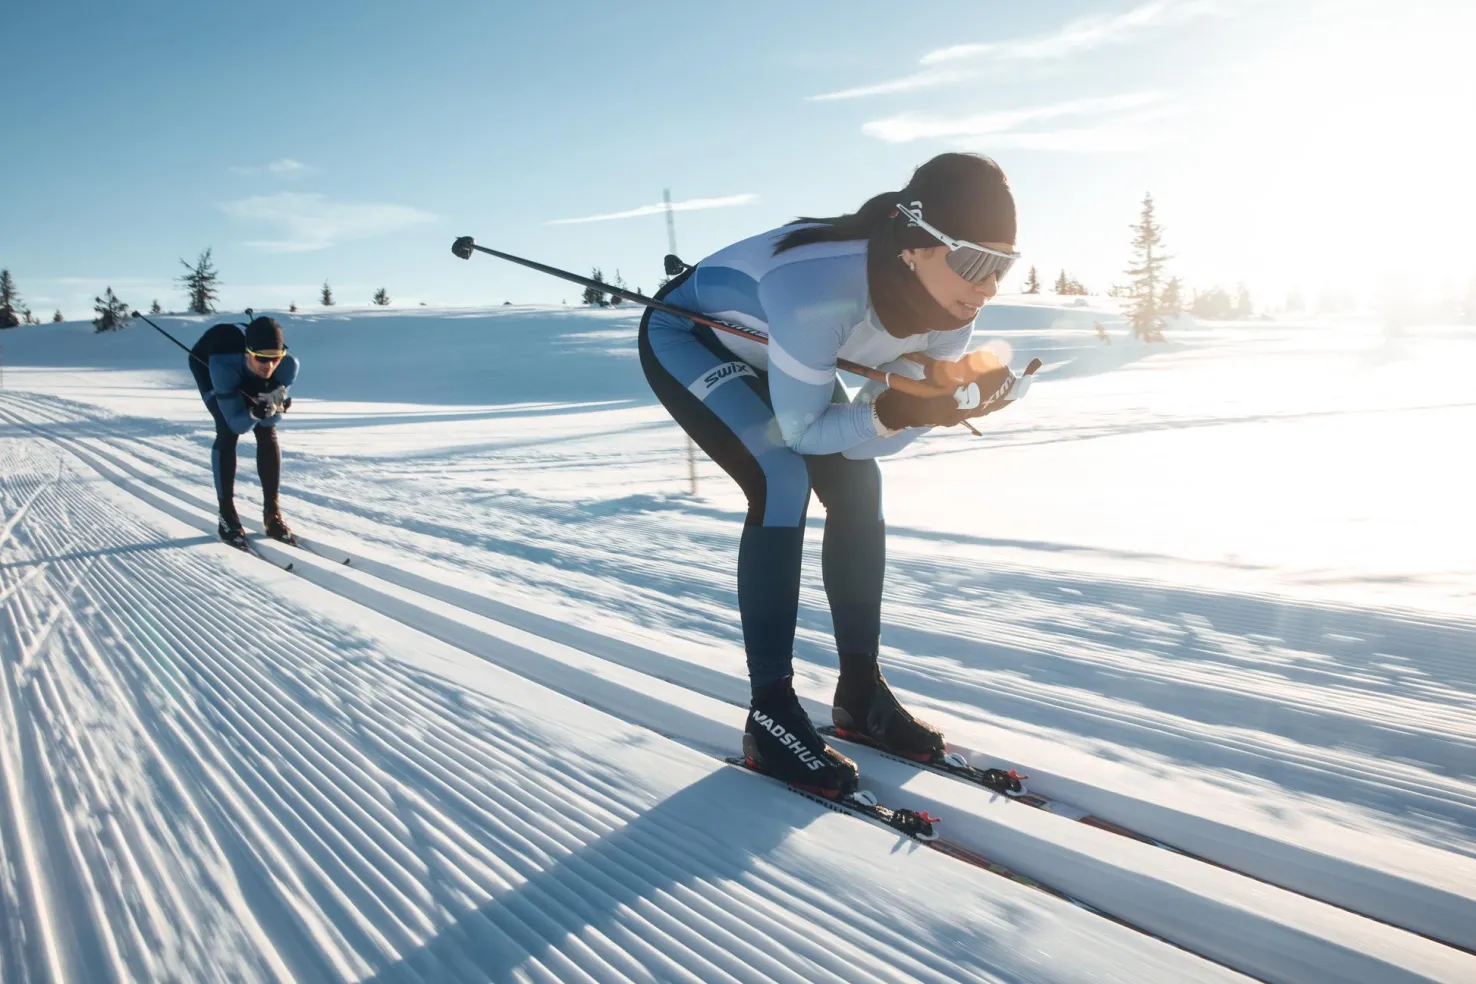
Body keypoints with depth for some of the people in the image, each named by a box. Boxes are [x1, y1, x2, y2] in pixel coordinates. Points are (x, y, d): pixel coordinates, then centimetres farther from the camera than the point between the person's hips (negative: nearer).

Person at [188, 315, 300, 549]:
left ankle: (272, 514, 0)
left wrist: (275, 408, -45)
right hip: (205, 361, -3)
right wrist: (254, 413, -56)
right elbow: (237, 424, -37)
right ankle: (227, 514, -8)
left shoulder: (288, 365, -37)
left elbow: (272, 420, -24)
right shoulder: (222, 365, -45)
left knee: (267, 431, -9)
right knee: (228, 431, -19)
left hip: (247, 375, 3)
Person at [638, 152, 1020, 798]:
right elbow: (802, 430, -29)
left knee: (856, 484, -4)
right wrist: (895, 412, -41)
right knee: (783, 481, -24)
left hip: (765, 347, 7)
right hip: (686, 338, -7)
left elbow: (873, 440, -11)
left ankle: (859, 692, 10)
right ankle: (770, 714, -13)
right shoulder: (820, 288, -42)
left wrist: (944, 398, -30)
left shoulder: (949, 301, -20)